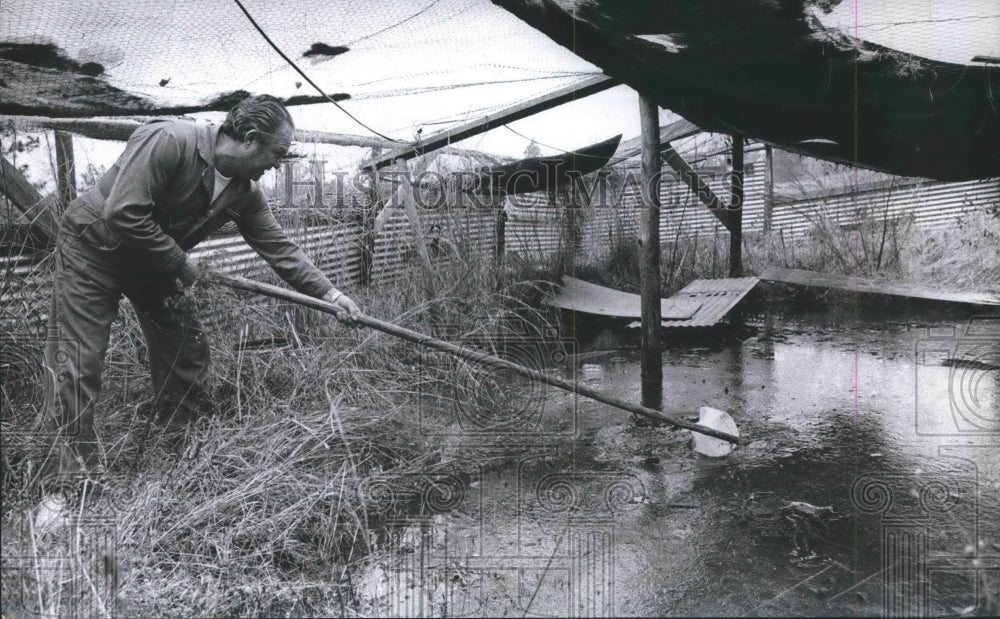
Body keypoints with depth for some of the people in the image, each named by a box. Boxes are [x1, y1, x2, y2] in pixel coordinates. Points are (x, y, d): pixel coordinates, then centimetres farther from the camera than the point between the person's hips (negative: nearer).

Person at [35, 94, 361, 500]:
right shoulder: (167, 142, -30)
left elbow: (279, 247, 0)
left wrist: (329, 293, -6)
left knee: (187, 352, 7)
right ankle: (65, 484, -3)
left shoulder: (244, 193, -7)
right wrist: (180, 263, -25)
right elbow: (123, 213, -34)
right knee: (76, 364, -10)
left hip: (155, 262, 8)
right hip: (93, 245, -7)